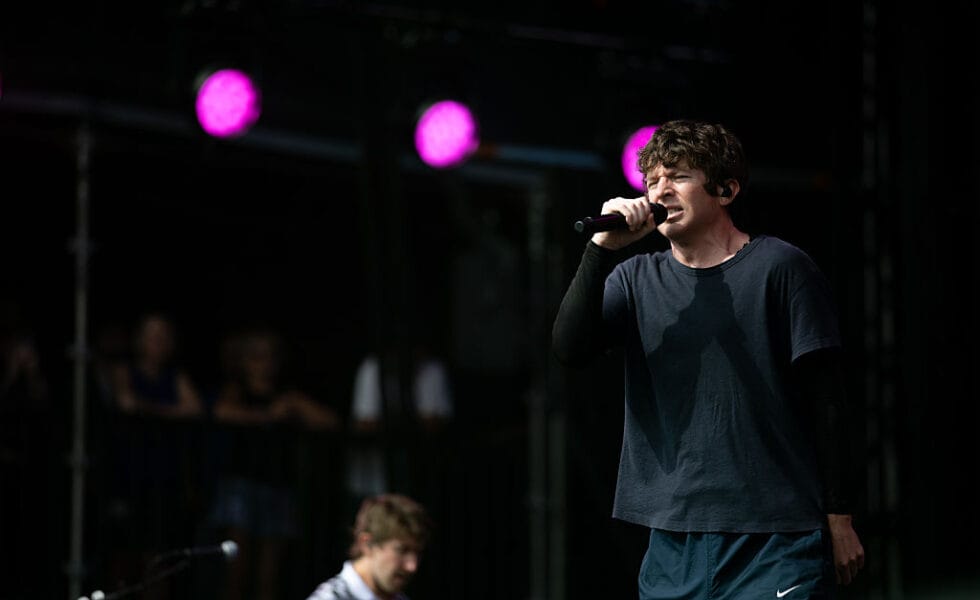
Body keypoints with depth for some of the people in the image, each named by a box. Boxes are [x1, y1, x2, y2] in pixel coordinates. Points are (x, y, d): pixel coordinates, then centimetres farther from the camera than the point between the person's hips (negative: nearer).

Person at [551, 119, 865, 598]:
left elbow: (825, 402, -2)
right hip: (674, 545, 4)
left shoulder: (779, 268, -2)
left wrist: (839, 520, -4)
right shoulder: (635, 279, 11)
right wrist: (603, 249, -12)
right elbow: (569, 350, -4)